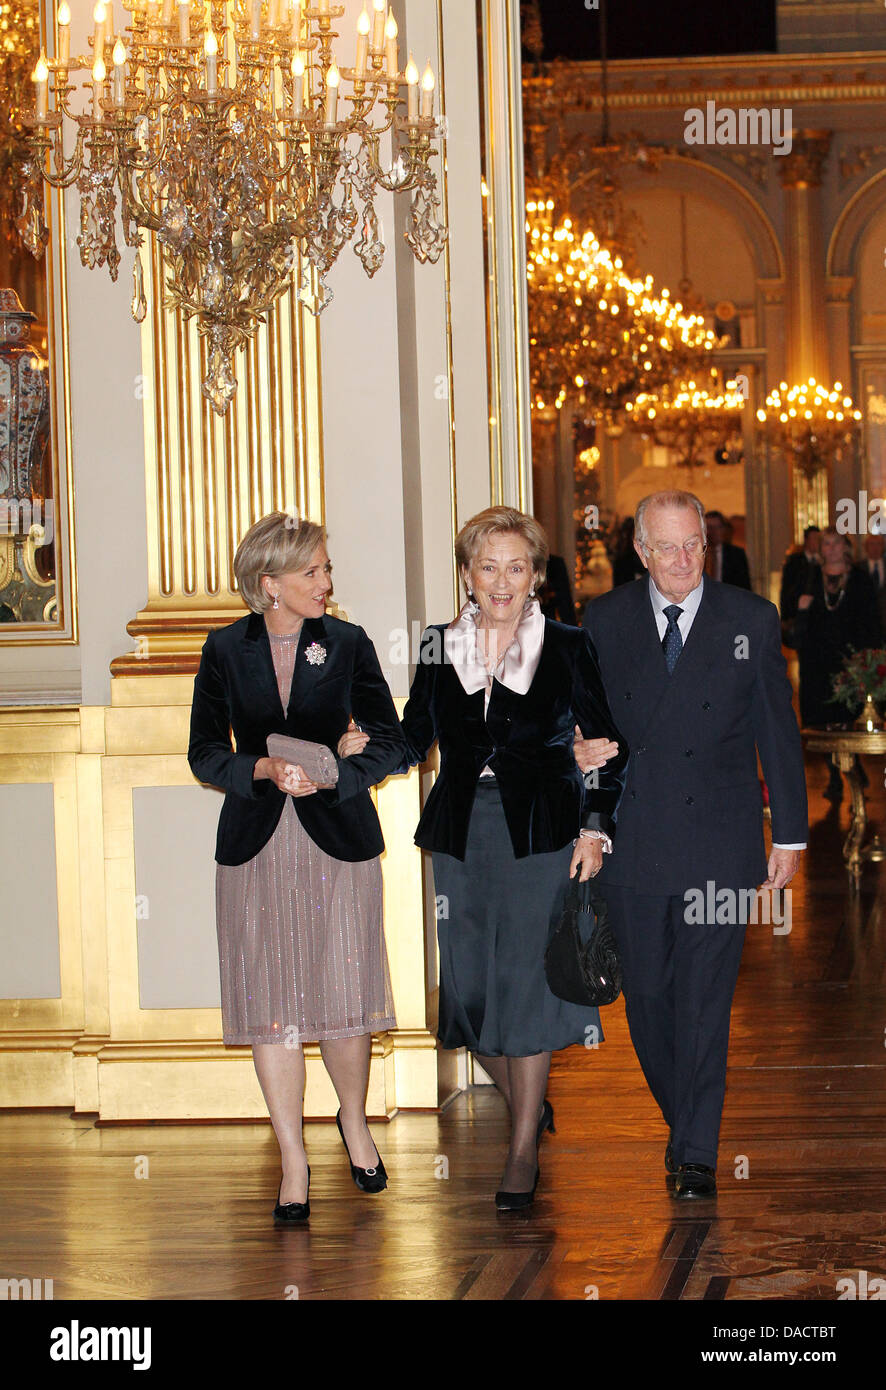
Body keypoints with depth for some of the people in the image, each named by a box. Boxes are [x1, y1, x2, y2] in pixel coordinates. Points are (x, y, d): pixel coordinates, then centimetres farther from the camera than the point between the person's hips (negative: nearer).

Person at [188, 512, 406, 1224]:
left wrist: (332, 776, -11)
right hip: (256, 845, 1)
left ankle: (354, 1120, 27)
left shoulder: (347, 643, 2)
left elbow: (391, 740, 5)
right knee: (272, 1002, 0)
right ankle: (294, 1161, 9)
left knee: (344, 995, -2)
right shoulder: (226, 650, 3)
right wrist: (263, 770, -12)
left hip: (339, 842, -1)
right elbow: (205, 752, 6)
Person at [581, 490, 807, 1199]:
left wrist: (790, 835, 4)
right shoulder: (605, 620, 5)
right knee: (648, 997, 8)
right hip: (633, 841, 2)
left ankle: (698, 1153, 4)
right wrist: (582, 747, -6)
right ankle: (681, 1121, 29)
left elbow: (777, 732, 4)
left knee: (705, 1001, -3)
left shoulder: (752, 620, 1)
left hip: (719, 842, -2)